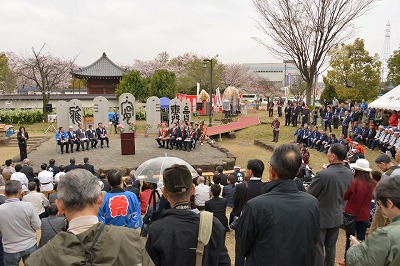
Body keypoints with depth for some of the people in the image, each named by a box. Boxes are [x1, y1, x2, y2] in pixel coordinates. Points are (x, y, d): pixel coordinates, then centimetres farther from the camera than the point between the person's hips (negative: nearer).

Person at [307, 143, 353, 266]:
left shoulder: (323, 175, -29)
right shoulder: (349, 174, -8)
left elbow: (309, 195, -16)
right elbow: (343, 192, 6)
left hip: (321, 217, -6)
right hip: (337, 216, 6)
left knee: (318, 248, 12)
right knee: (331, 247, 22)